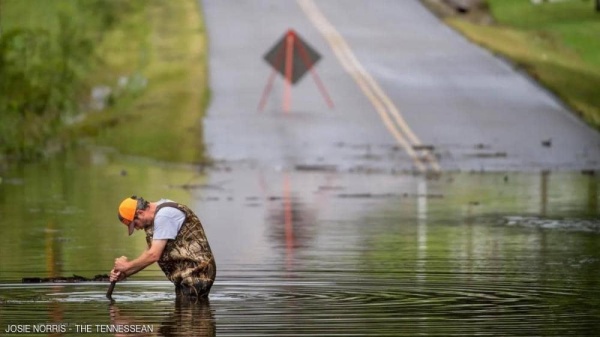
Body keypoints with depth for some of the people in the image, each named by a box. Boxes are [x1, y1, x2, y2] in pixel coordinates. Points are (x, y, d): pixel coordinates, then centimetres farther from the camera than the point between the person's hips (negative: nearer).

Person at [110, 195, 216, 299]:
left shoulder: (164, 215, -18)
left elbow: (153, 255, -20)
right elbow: (150, 253, 17)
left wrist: (127, 265, -5)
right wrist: (124, 274, 8)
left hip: (196, 274, -10)